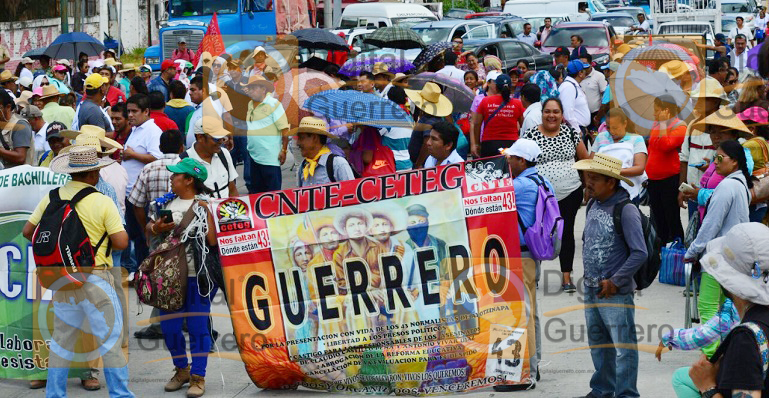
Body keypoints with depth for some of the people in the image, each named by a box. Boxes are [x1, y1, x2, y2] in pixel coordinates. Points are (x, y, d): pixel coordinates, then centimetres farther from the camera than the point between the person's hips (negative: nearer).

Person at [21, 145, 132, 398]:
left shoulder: (51, 198, 1)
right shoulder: (102, 202, -12)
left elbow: (27, 231, 6)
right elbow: (121, 242, -14)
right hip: (94, 277, -5)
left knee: (61, 338, 14)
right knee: (110, 339, 3)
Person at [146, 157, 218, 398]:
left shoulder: (204, 205, -6)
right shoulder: (168, 203, 11)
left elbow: (213, 240, -13)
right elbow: (149, 229, 13)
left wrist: (207, 213, -18)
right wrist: (157, 228, -8)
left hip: (197, 276, -6)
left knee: (197, 326, -1)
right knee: (169, 327, 10)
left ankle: (198, 377, 8)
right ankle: (181, 369, 29)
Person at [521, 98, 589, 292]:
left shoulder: (570, 131, 6)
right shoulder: (531, 135, 0)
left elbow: (585, 158, 14)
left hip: (570, 192, 2)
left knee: (566, 232, 4)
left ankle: (567, 277, 11)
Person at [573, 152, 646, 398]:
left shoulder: (626, 211, -15)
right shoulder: (593, 206, 8)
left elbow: (640, 253, -18)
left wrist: (615, 281, -15)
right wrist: (589, 275, 13)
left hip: (615, 293, -8)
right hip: (591, 290, 8)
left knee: (623, 346, -4)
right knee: (598, 344, 18)